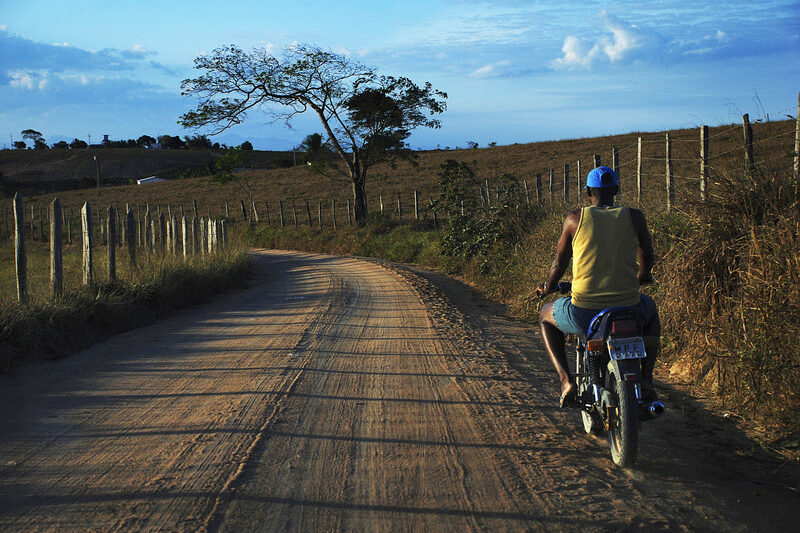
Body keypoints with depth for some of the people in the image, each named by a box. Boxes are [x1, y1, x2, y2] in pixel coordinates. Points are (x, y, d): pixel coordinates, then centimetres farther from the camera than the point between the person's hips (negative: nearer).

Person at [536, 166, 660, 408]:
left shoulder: (576, 218, 1)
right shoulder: (634, 217, 4)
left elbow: (559, 263, 9)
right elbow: (647, 257, 19)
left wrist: (547, 287, 31)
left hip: (583, 314, -1)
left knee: (546, 316, 32)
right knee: (650, 308, 38)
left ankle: (567, 381, 12)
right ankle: (646, 379, 20)